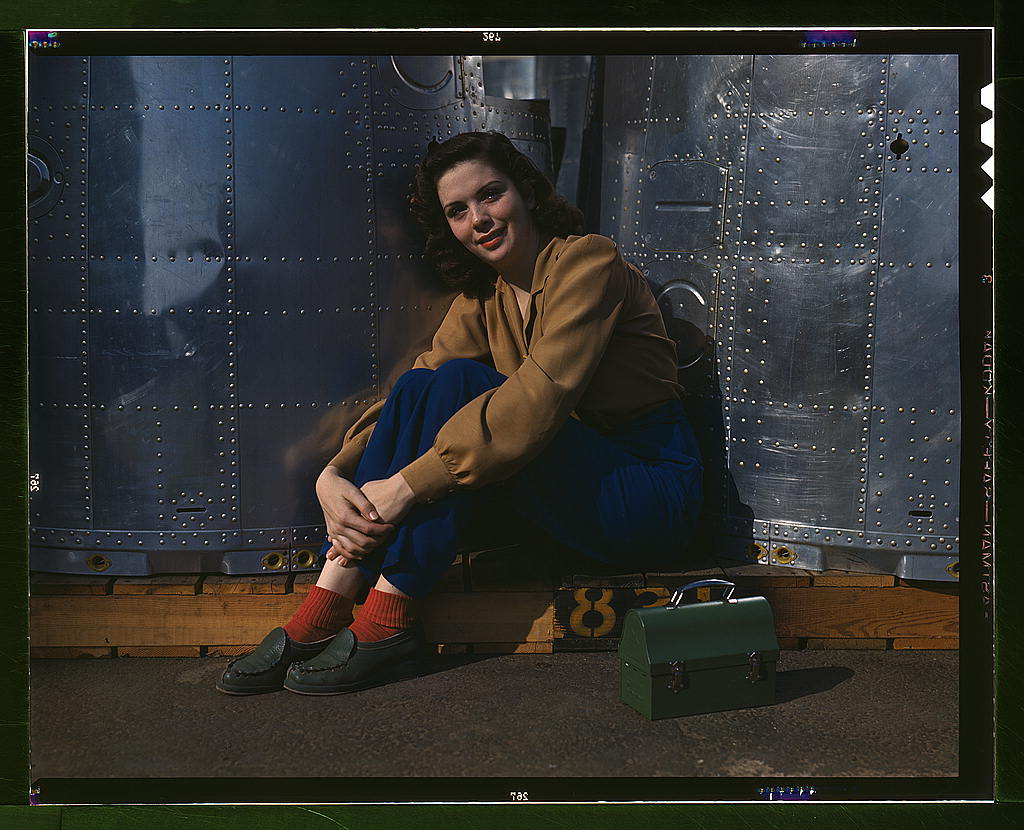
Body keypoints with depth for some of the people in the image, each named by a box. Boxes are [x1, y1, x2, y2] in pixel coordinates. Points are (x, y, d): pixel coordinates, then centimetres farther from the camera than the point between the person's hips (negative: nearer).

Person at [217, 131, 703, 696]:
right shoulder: (480, 299, 10)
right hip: (571, 492, 7)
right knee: (421, 385, -13)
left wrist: (407, 484, -28)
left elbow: (541, 397, -26)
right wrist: (334, 475, -18)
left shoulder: (585, 260, -13)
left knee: (458, 385, -24)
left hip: (652, 491, -6)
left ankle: (387, 627, -23)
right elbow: (415, 394, 0)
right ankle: (319, 619, -19)